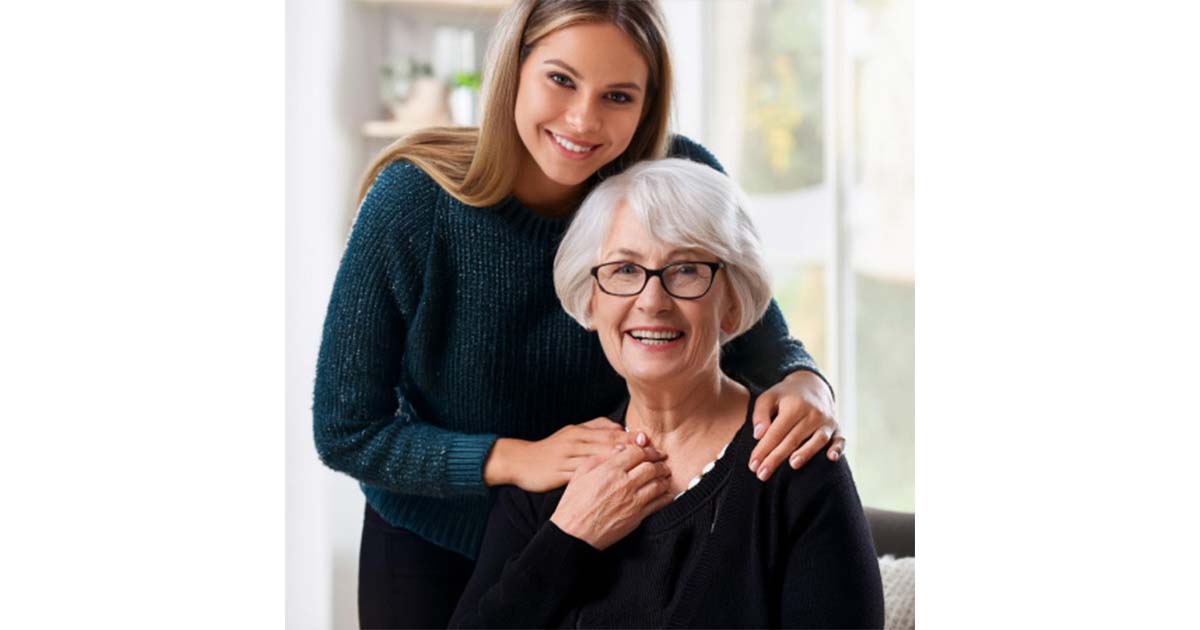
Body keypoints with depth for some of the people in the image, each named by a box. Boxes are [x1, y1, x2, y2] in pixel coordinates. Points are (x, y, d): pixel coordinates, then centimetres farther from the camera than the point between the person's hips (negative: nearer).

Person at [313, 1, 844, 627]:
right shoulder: (412, 203, -24)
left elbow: (758, 336, -7)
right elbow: (345, 432, -18)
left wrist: (804, 383, -32)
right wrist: (518, 460, -30)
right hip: (434, 550, -2)